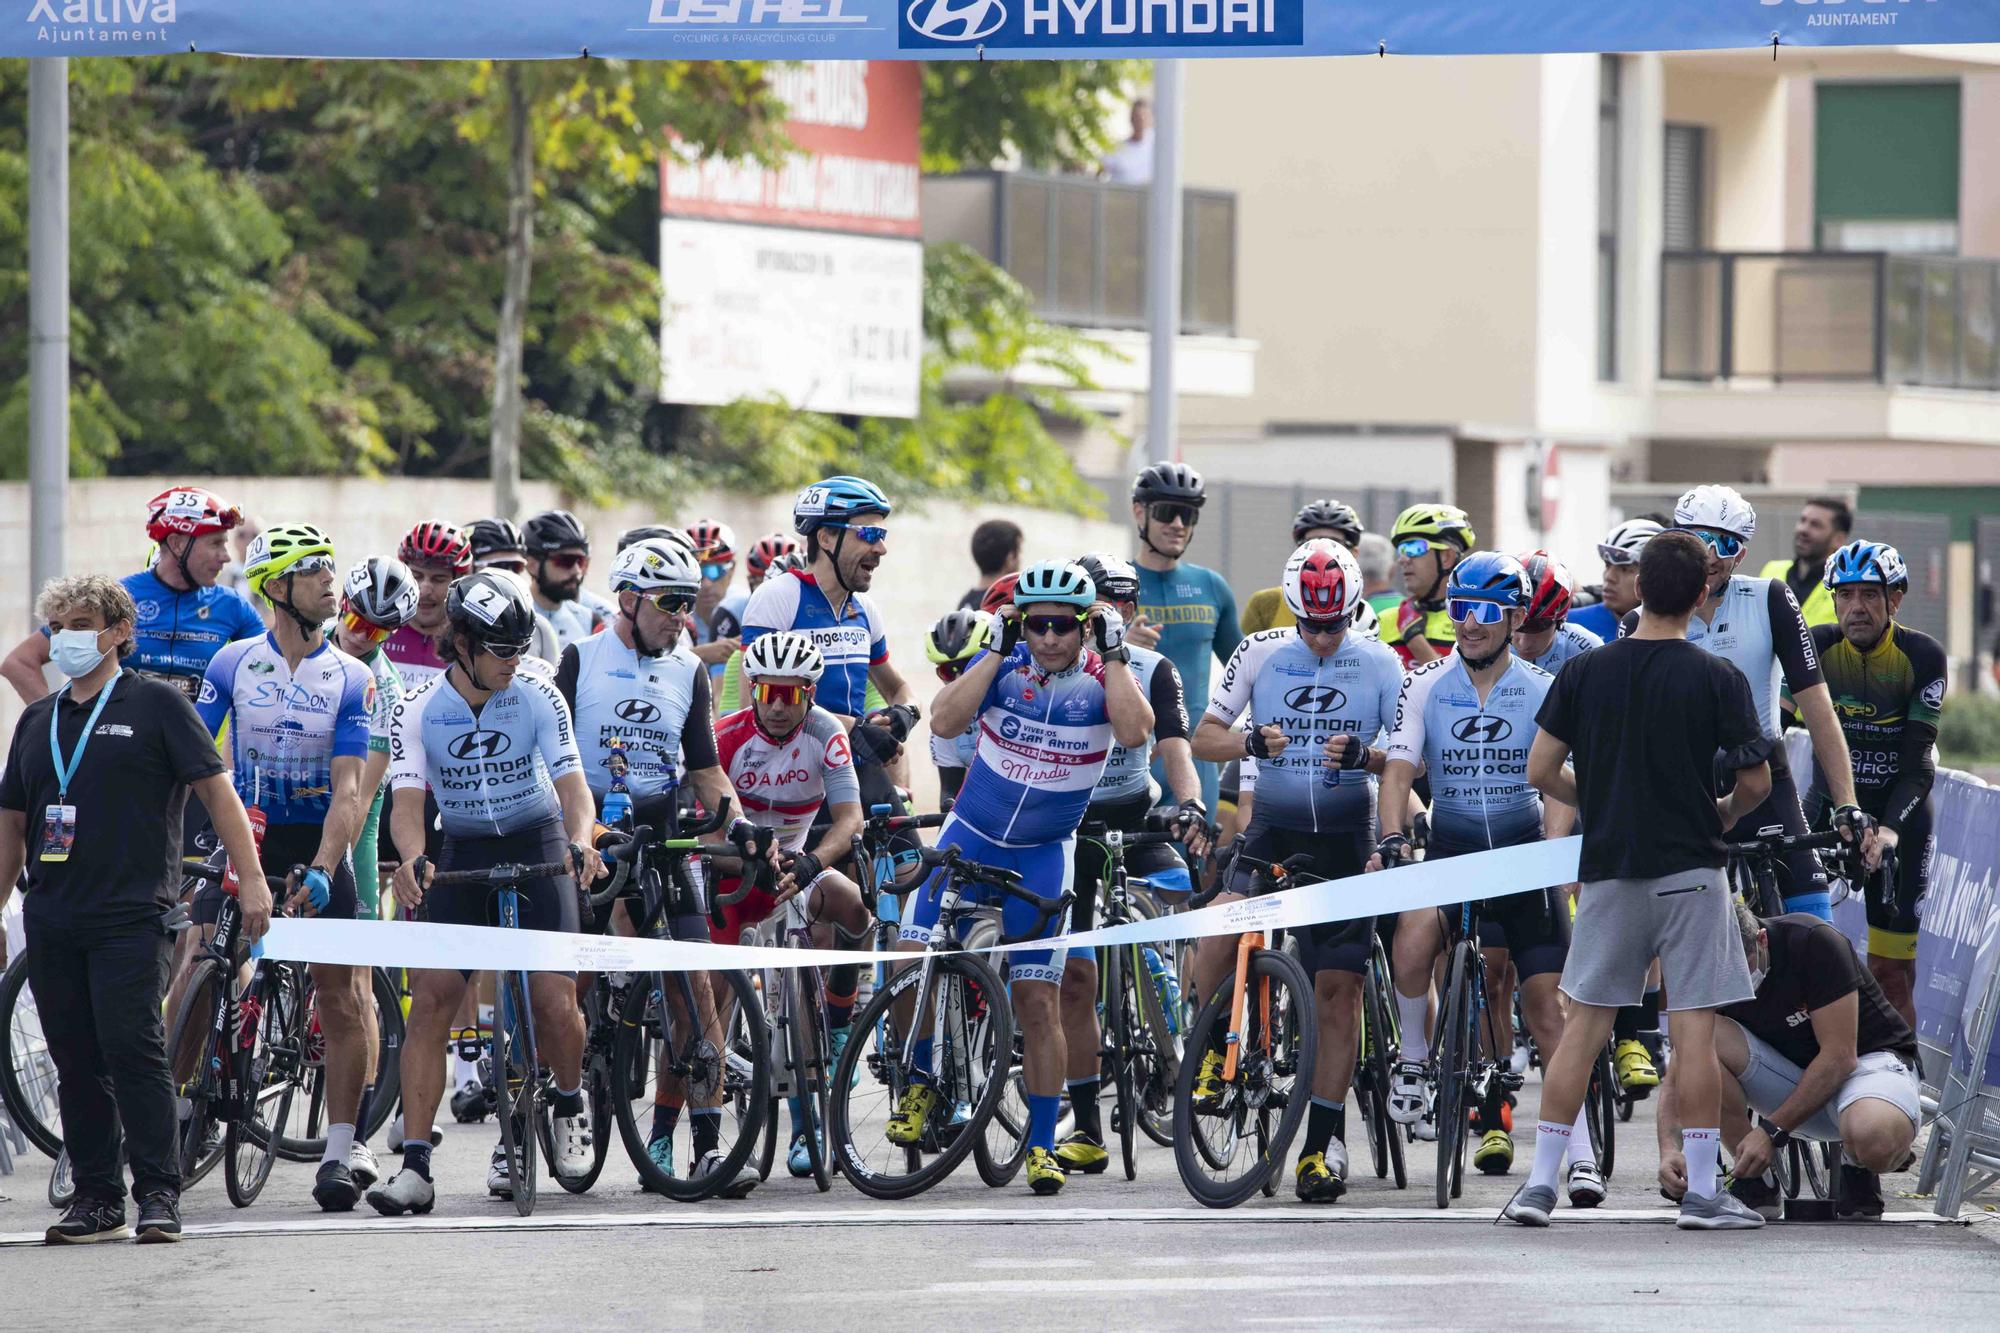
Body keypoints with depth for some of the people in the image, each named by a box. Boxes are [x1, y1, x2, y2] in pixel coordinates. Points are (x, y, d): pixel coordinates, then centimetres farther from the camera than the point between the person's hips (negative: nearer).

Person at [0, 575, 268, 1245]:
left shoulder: (155, 705, 1)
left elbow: (216, 788, -2)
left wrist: (251, 879, -10)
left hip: (130, 913, -5)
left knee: (132, 1050, -12)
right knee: (75, 1061, 5)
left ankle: (160, 1195, -9)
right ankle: (95, 1197, 10)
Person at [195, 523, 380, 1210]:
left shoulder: (350, 680, -5)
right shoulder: (234, 663, -2)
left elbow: (349, 789, -13)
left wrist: (321, 870, -26)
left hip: (319, 842, 0)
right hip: (245, 837, 0)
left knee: (342, 999, -5)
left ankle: (342, 1149, 2)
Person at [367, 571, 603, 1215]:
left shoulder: (538, 697, -12)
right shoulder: (418, 710, -11)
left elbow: (572, 782, -18)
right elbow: (407, 801, -18)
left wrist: (579, 842, -39)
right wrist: (411, 860, -40)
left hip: (537, 847, -1)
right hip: (462, 853, 1)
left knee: (553, 1000, -13)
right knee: (430, 998, -13)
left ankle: (570, 1105, 21)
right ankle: (415, 1166, -15)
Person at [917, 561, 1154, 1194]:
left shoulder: (1103, 674, -8)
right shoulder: (1007, 664, -7)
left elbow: (1134, 731, -28)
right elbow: (944, 722, -21)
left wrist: (1113, 651, -24)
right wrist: (999, 648, -22)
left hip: (1043, 855, -1)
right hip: (970, 836, 1)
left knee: (1038, 1000, -4)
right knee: (912, 960, -12)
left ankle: (1042, 1144, 4)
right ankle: (921, 1081, 13)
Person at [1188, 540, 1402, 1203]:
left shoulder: (1379, 664, -1)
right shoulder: (1260, 653, -1)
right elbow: (1203, 737, 0)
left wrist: (1362, 756, -22)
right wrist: (1251, 741, -22)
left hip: (1344, 836, 0)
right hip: (1272, 826, 0)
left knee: (1337, 988, -1)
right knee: (1219, 933, -27)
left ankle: (1323, 1142, 7)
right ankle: (1214, 1048, 0)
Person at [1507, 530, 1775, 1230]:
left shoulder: (1584, 672, 0)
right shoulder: (1717, 679, -7)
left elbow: (1540, 771, 1)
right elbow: (1756, 783, -4)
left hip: (1608, 869, 3)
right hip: (1690, 870, -3)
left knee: (1584, 1023, 8)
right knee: (1694, 1028, 0)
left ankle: (1539, 1184, 4)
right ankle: (1702, 1192, 1)